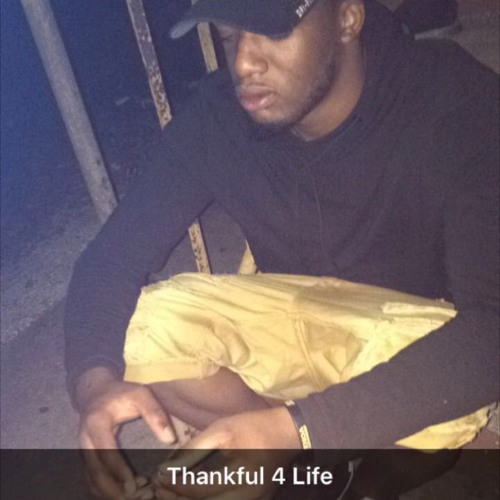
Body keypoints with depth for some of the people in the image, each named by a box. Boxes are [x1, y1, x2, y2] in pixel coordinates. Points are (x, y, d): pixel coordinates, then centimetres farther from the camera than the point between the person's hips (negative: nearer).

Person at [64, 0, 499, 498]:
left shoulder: (457, 103, -26)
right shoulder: (216, 116, -15)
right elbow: (114, 254, -11)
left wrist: (298, 428, -45)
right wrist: (93, 377, -32)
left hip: (418, 336, -2)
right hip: (293, 319, 3)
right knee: (142, 328, -21)